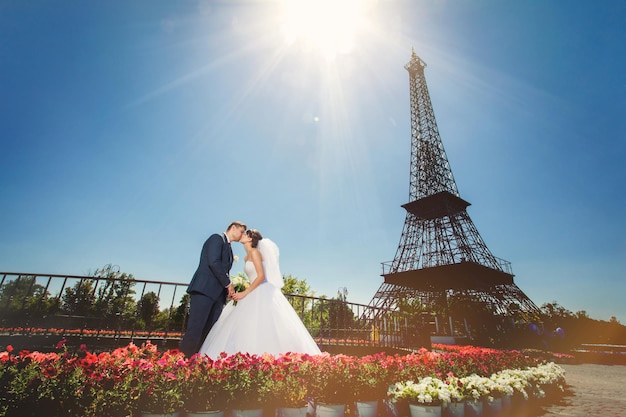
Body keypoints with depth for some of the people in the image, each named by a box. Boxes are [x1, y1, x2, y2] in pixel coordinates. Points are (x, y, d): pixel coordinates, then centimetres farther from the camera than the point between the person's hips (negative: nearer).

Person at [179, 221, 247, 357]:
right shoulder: (217, 238, 0)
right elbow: (214, 262, -14)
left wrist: (228, 288, 6)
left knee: (211, 332, 1)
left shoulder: (228, 248, 25)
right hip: (204, 289, -8)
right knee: (195, 329, -13)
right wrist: (228, 283, -9)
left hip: (217, 293, 8)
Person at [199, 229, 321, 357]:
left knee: (264, 327, -10)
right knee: (250, 328, 6)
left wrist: (245, 293, -15)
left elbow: (261, 276, -17)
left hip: (264, 293, -9)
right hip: (256, 293, 9)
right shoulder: (247, 257, 18)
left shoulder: (255, 252, -8)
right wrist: (245, 292, 10)